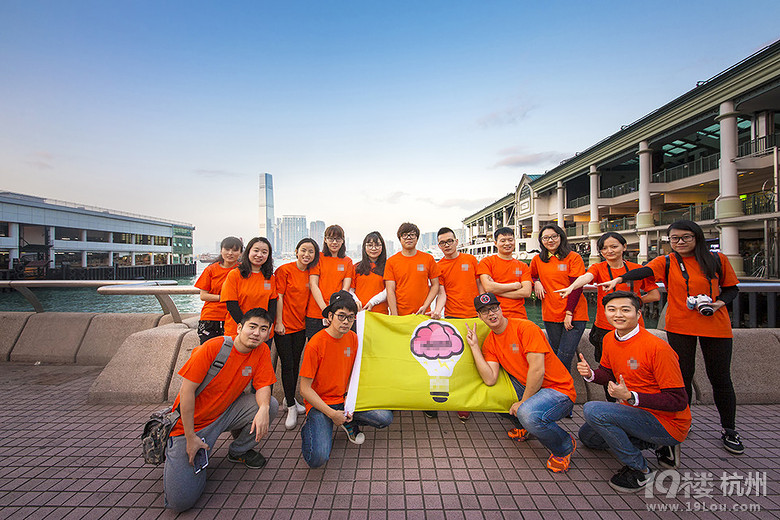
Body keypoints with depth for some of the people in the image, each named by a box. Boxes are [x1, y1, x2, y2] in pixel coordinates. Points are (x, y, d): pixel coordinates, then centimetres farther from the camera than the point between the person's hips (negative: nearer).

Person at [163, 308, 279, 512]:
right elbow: (187, 390, -19)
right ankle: (175, 451, 19)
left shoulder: (262, 351, -10)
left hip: (226, 412, 4)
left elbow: (262, 386, -10)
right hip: (193, 421, -4)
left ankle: (238, 451, 7)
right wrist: (190, 438, -16)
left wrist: (263, 408, -34)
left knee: (270, 405, -20)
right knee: (181, 499, -13)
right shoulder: (212, 347, -23)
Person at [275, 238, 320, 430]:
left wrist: (308, 319, 5)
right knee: (287, 365, -1)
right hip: (284, 325, -5)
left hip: (301, 325, 5)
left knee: (295, 363, 14)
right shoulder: (285, 270, -9)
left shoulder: (311, 273, 5)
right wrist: (278, 322, -12)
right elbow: (278, 297, -10)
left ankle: (289, 398, 33)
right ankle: (291, 408, 11)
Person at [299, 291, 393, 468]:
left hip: (345, 399, 5)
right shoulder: (315, 344, -20)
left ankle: (349, 423, 17)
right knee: (318, 458, -23)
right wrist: (331, 414, -19)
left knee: (386, 418, -12)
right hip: (319, 403, -5)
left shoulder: (353, 338, -2)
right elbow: (305, 389, -15)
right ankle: (310, 428, 11)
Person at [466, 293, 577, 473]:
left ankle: (565, 446, 1)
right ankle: (525, 426, 17)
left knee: (528, 413, -33)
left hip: (559, 389, -7)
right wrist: (474, 346, -12)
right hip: (525, 387, 7)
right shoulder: (489, 343, 2)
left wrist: (523, 402, -13)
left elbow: (537, 370, -22)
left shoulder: (525, 327, -17)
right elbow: (490, 380, -12)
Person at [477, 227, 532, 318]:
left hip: (518, 316, 3)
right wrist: (515, 285, -3)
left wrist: (496, 289, -9)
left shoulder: (523, 266, 11)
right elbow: (488, 287, -12)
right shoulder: (486, 262, 2)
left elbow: (526, 292, -2)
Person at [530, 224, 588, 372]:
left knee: (565, 355, -9)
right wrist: (536, 282, 1)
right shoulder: (538, 260, 9)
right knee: (555, 354, 8)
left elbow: (576, 287, -7)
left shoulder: (574, 257, -1)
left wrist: (569, 313, -13)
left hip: (574, 314, -3)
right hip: (550, 315, 3)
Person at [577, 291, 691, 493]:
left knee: (593, 410, -28)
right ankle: (658, 445, 17)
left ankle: (639, 469, -8)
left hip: (669, 423, -9)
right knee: (587, 436, 20)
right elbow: (608, 374, 12)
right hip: (636, 413, 9)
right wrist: (590, 374, -11)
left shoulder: (658, 348, -26)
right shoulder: (609, 339, -2)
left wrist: (630, 397, -34)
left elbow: (679, 401, -23)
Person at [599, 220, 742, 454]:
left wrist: (721, 302, -11)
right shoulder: (666, 262, -1)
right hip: (679, 326, -1)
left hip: (716, 325, 1)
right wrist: (619, 279, -39)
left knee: (720, 378, 7)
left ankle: (729, 430, 26)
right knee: (683, 376, 6)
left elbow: (731, 288, 11)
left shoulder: (717, 259, 3)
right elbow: (644, 271, -20)